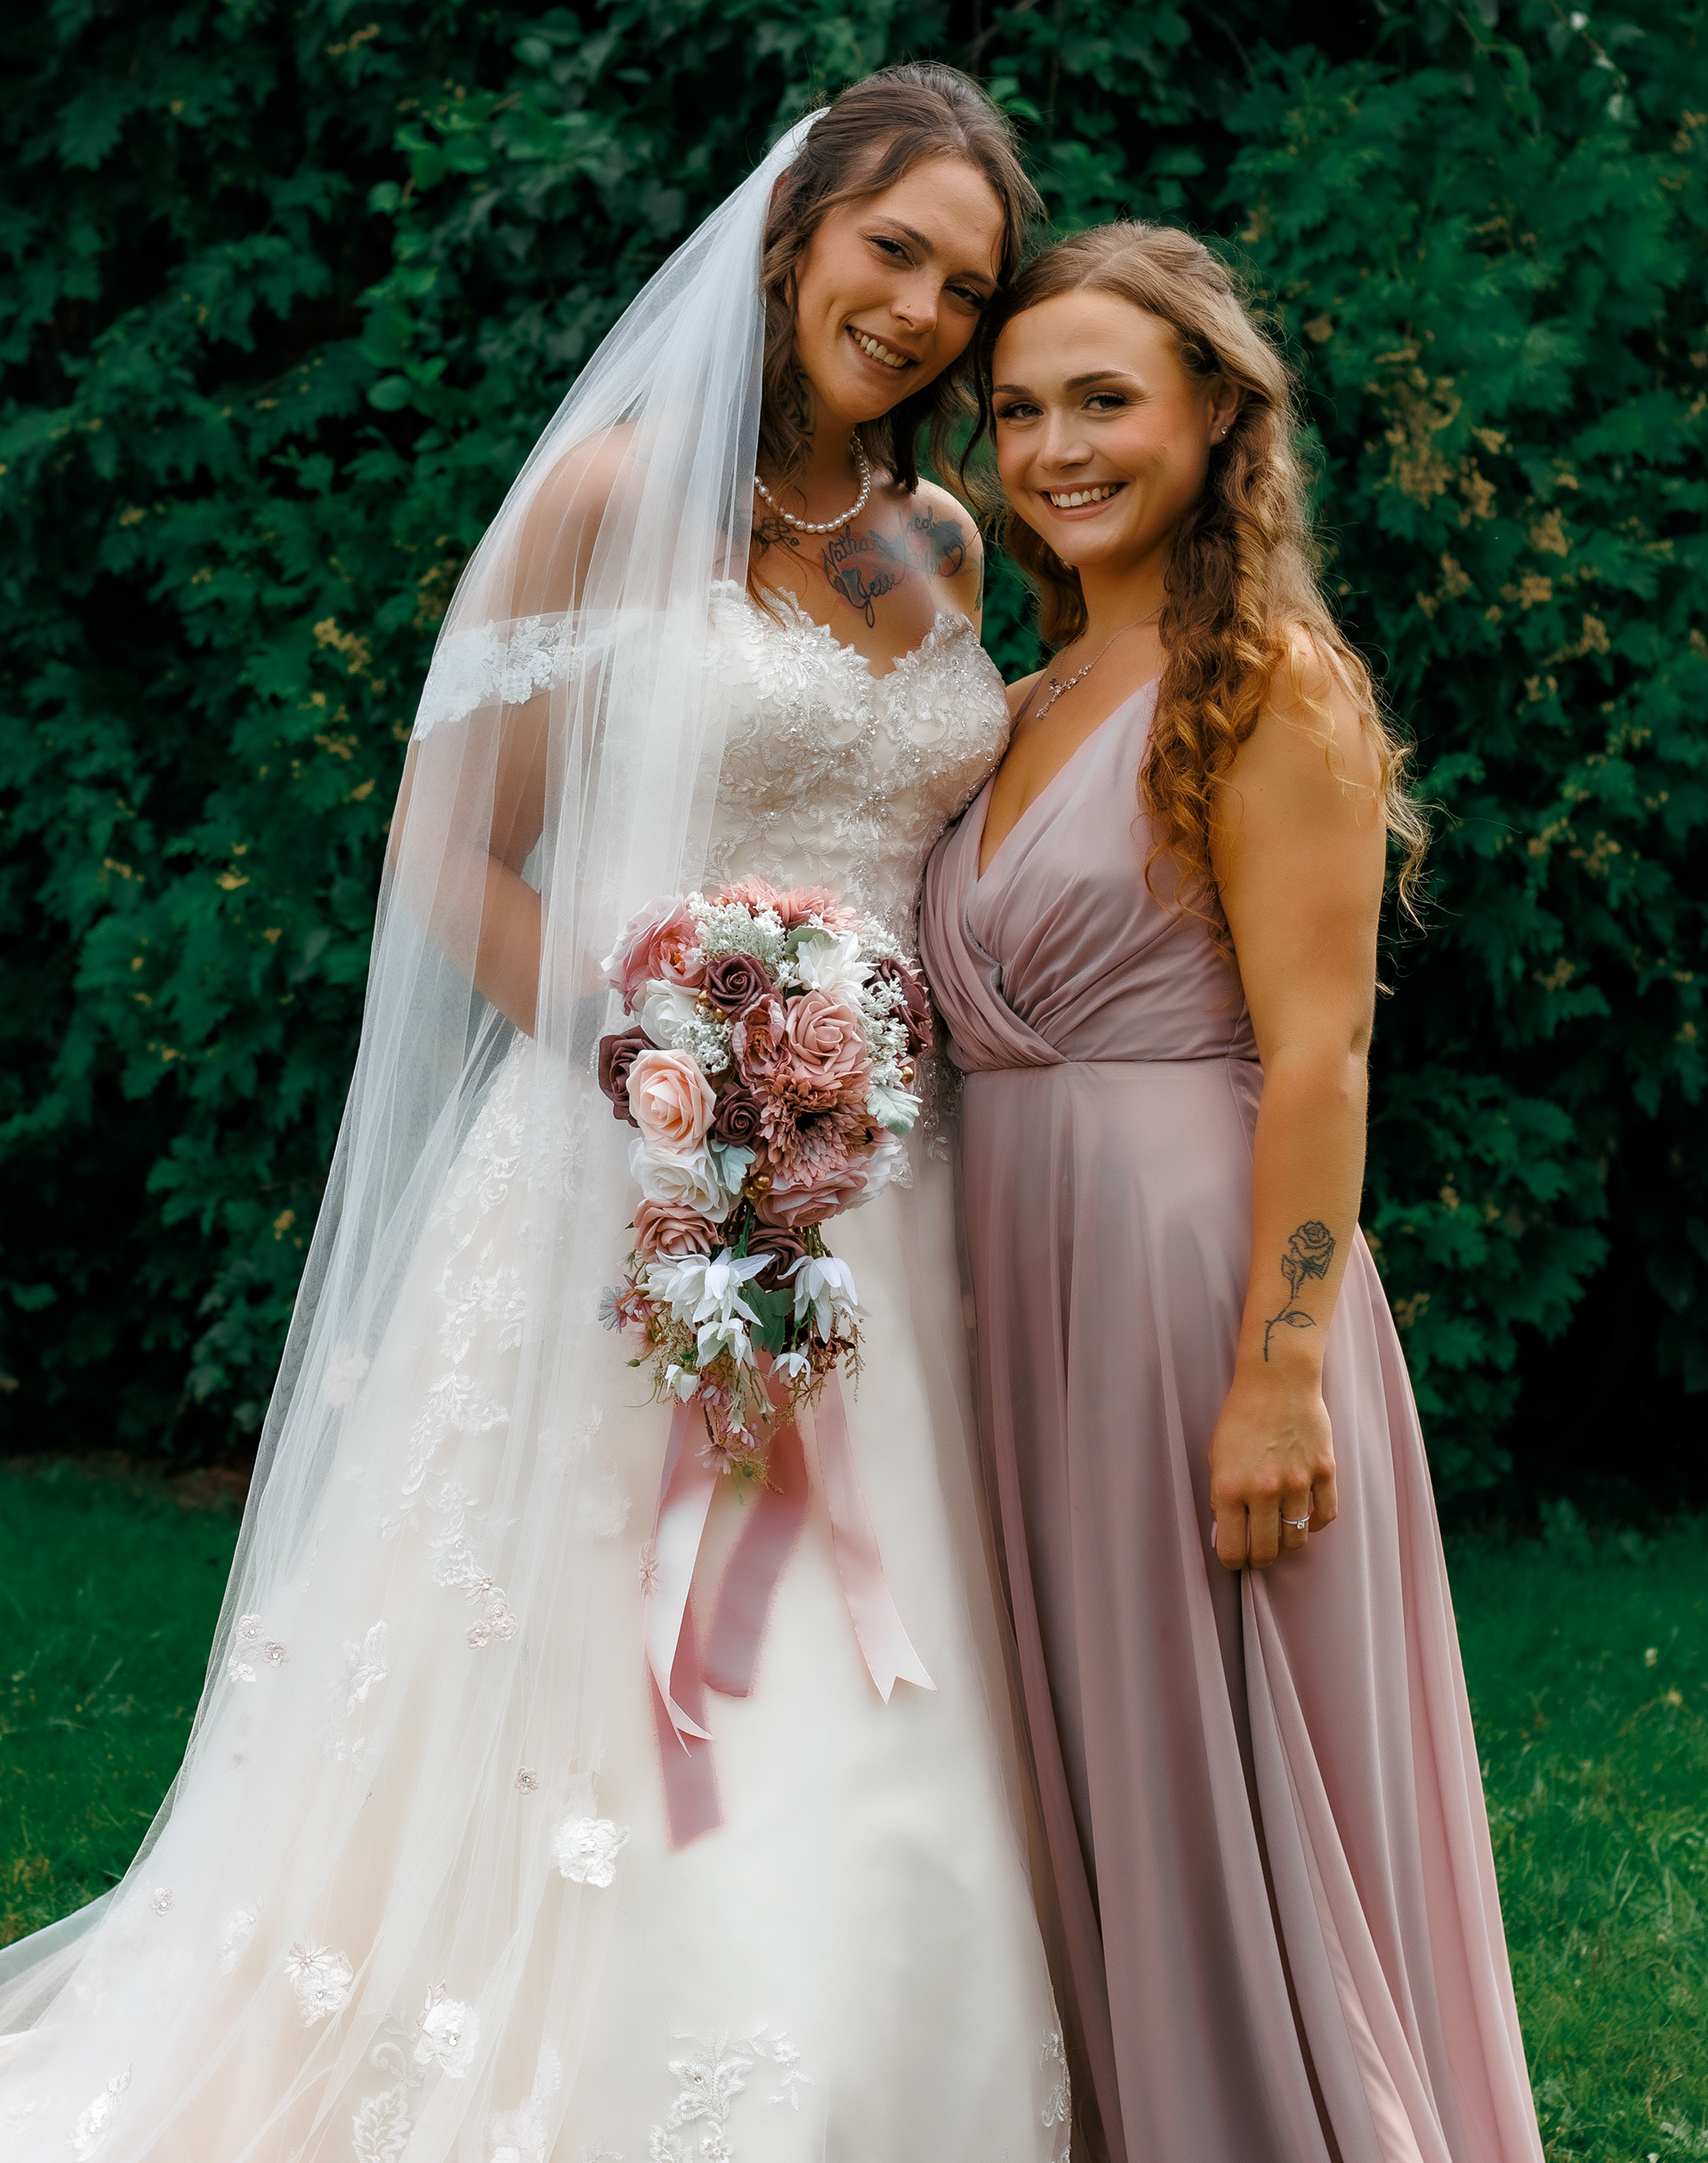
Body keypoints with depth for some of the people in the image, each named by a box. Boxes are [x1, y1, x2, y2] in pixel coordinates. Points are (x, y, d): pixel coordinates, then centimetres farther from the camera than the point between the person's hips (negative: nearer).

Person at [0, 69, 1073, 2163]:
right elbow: (448, 851, -3)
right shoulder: (616, 490, -4)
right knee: (607, 1745, -5)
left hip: (877, 1200, 6)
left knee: (857, 1784, 7)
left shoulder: (943, 547, 13)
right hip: (635, 1181, -5)